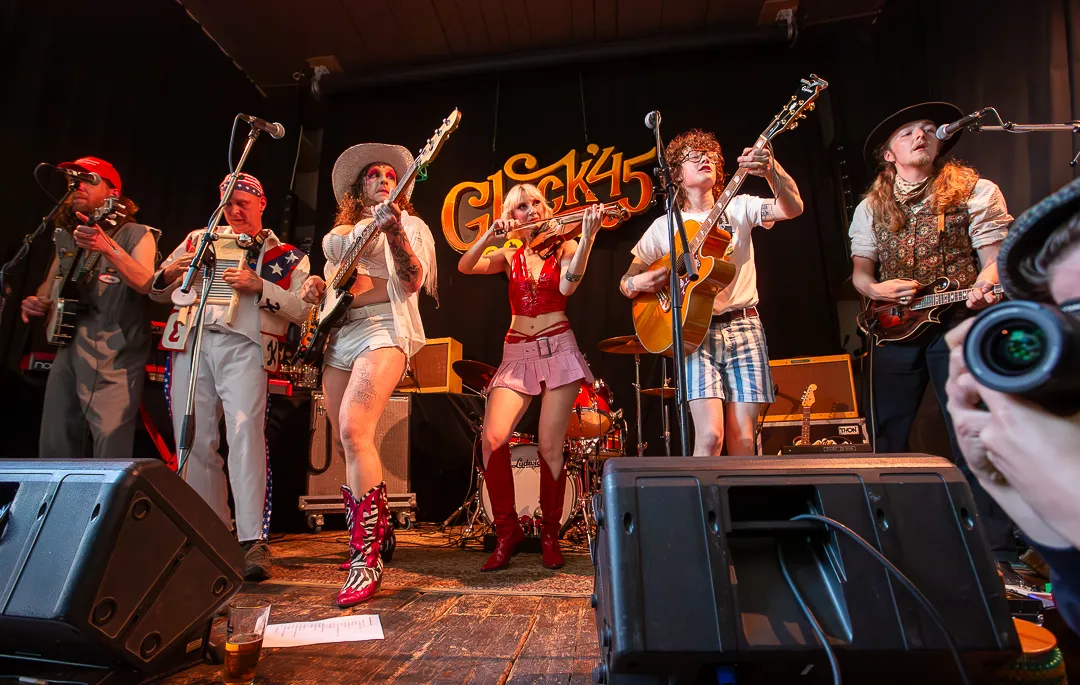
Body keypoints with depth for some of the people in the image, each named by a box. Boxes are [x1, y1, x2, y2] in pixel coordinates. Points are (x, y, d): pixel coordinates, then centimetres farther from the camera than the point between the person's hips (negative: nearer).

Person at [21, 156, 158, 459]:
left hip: (114, 355, -6)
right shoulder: (66, 238, 16)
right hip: (68, 349, 7)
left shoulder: (136, 235, -3)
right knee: (54, 445, 8)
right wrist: (37, 303, 6)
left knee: (111, 452, -12)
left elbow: (146, 284, -21)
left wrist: (107, 248, -34)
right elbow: (50, 286, 28)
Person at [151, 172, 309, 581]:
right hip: (191, 343, 4)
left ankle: (253, 541, -18)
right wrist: (170, 274, 2)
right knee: (194, 439, 2)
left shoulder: (286, 256, 13)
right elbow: (157, 291, 24)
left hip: (243, 345, -4)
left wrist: (257, 286, -12)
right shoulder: (198, 240, 23)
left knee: (244, 429, -20)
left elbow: (302, 309, 1)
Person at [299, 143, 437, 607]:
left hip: (383, 327, -7)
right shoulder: (339, 231, 24)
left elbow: (412, 281, -8)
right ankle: (377, 534, 23)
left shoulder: (409, 224, 7)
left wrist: (393, 231, -23)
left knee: (353, 430, -24)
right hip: (339, 334, 7)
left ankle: (367, 559, -19)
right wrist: (315, 288, 7)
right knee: (343, 443, 6)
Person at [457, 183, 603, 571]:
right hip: (517, 352, 2)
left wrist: (587, 238, -25)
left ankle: (550, 535, 15)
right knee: (493, 440, -15)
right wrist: (488, 237, -16)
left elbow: (567, 285, -14)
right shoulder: (509, 256, 15)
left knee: (550, 447, -6)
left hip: (558, 349, -2)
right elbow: (465, 267, 0)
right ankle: (506, 532, 3)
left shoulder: (563, 248, 7)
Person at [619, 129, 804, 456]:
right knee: (710, 434, -15)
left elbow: (792, 208, -7)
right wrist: (637, 283, -13)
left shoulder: (739, 207, 11)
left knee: (743, 440, -4)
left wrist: (771, 170, -25)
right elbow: (626, 283, 11)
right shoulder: (663, 226, 9)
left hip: (744, 327, 1)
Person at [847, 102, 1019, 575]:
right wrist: (874, 289, -9)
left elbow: (995, 258, -1)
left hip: (957, 326, -3)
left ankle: (997, 554, 8)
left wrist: (984, 287, -23)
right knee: (887, 441, 6)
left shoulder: (974, 191, 5)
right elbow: (859, 272, 13)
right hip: (894, 329, 3)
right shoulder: (871, 208, 13)